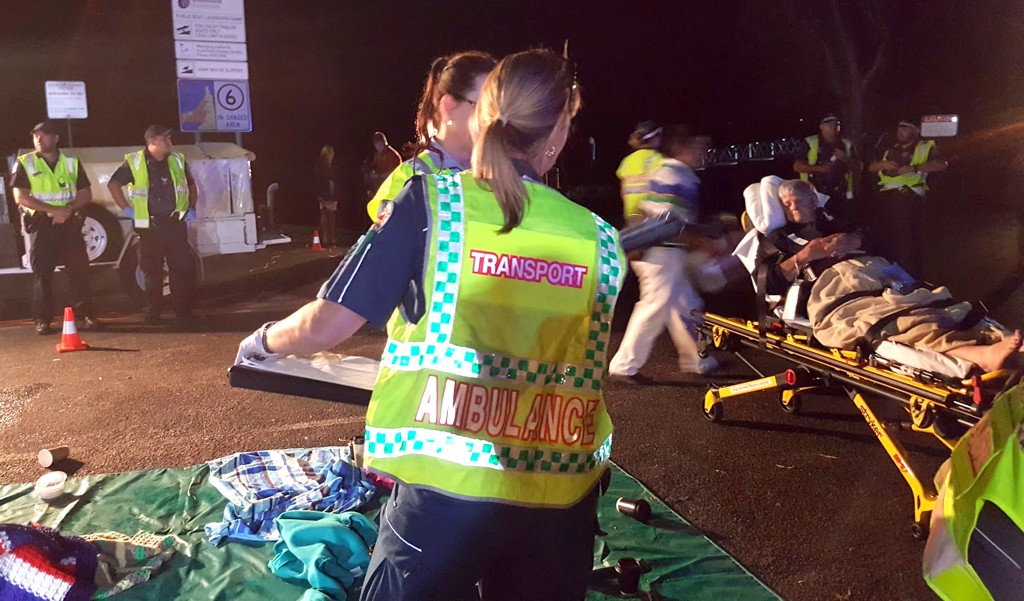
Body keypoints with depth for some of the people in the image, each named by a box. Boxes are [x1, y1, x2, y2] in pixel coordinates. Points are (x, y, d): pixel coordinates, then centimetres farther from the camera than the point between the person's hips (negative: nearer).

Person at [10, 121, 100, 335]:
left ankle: (84, 315, 5)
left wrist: (68, 209, -13)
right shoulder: (25, 163, 4)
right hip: (41, 224, -2)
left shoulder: (72, 163, 11)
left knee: (79, 270, -1)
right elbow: (20, 197, -5)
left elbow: (86, 195, 7)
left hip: (69, 223, 2)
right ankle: (42, 321, 0)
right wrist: (53, 209, -16)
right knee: (42, 273, -3)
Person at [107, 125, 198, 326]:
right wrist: (126, 209, 1)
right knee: (152, 271, 5)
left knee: (183, 268, -1)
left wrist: (191, 209, 13)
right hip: (149, 225, -2)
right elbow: (113, 184, 7)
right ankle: (152, 312, 16)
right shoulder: (134, 162, 0)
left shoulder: (178, 161, 10)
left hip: (176, 223, 2)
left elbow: (191, 185, 23)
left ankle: (184, 310, 7)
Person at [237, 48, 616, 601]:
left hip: (446, 484, -2)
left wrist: (262, 341, 13)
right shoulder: (598, 239, 1)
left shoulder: (431, 201, -7)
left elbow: (326, 326, -8)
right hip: (560, 496, 3)